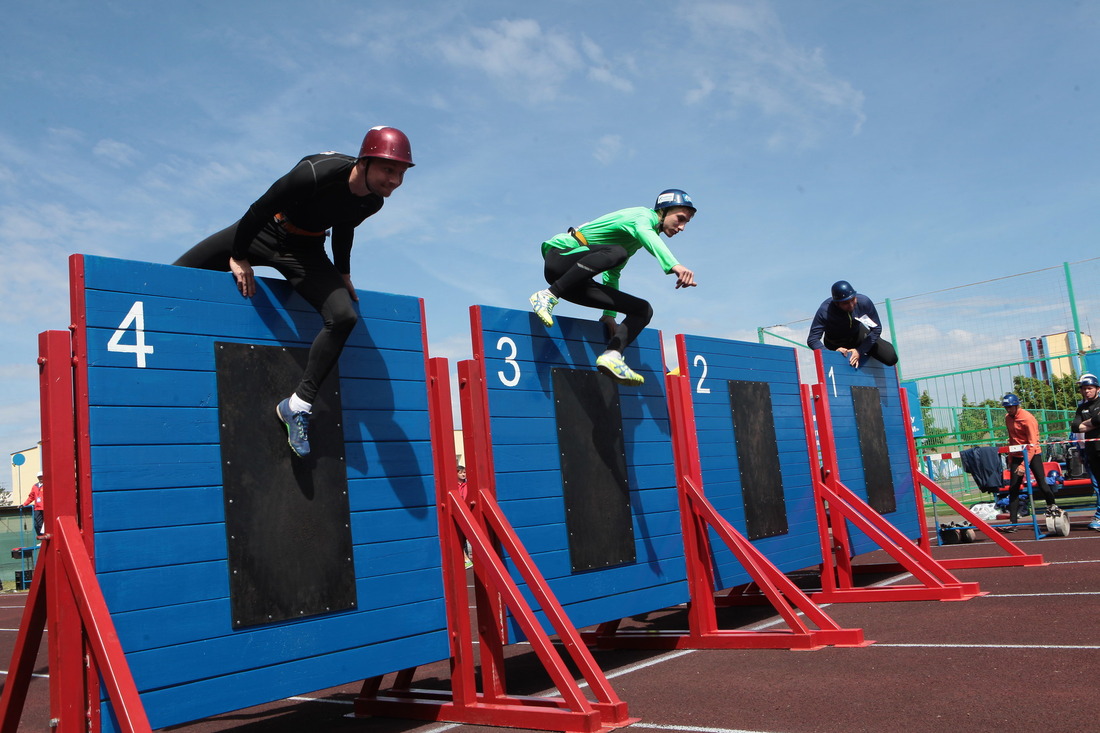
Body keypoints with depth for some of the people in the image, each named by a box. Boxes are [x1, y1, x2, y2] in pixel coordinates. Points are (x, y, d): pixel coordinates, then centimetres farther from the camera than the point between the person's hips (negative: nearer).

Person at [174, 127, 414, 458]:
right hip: (264, 232, -3)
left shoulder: (373, 202, -13)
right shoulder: (316, 174, -34)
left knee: (343, 317, -16)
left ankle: (298, 406, -9)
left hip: (305, 252, 4)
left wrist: (342, 273, 15)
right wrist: (238, 257, -12)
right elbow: (261, 208, -21)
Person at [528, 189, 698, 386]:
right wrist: (674, 265, -51)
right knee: (616, 253, -38)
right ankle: (547, 296, -31)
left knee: (643, 310, 0)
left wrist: (609, 314, 23)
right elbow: (646, 235, -33)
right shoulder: (643, 215, -8)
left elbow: (612, 274, 29)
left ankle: (611, 355, -18)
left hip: (574, 280, 9)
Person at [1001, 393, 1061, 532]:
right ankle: (1013, 521, -4)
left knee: (1041, 484, -8)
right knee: (1013, 488, -3)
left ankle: (1052, 506, 22)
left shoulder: (1027, 418, -18)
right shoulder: (1008, 418, 4)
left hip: (1033, 454, -6)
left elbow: (1032, 445, -21)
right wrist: (1010, 459, 11)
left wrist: (1024, 464, -28)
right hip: (1017, 455, 6)